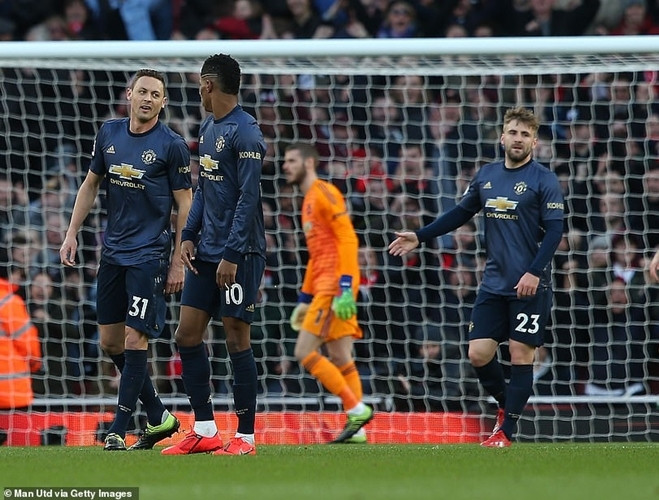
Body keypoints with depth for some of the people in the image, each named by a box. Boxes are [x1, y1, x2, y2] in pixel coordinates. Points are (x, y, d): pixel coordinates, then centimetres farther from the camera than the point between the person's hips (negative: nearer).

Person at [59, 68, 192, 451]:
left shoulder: (172, 145, -8)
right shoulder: (109, 133, 7)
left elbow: (185, 205, -5)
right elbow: (91, 185, 17)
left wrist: (178, 262, -9)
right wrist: (72, 234, 10)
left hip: (150, 256, -6)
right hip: (113, 252, 6)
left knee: (135, 340, -10)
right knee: (110, 341, 8)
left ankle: (118, 431, -5)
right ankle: (159, 418, 22)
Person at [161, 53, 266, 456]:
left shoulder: (245, 132, -14)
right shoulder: (208, 128, 14)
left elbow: (248, 197, -18)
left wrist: (232, 255, -21)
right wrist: (190, 236, 10)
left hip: (238, 254, -9)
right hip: (207, 253, 9)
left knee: (237, 339, -4)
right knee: (188, 334, 7)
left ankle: (246, 436, 4)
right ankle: (205, 430, 14)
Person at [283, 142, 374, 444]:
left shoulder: (324, 193, -7)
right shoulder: (309, 201, 22)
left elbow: (348, 239, -16)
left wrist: (345, 288, -23)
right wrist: (304, 299, 26)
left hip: (335, 286, -10)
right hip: (324, 288, 10)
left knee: (305, 352, -12)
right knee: (340, 360, 5)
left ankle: (357, 409, -12)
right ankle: (356, 429, 2)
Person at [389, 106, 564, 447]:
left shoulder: (544, 180, -6)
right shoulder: (487, 176, 11)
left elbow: (554, 230, -11)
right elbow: (461, 213, 22)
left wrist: (535, 272, -21)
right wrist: (420, 237, 18)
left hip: (529, 287, -5)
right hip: (494, 284, 5)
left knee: (521, 353, -3)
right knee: (478, 353, 0)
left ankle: (506, 431, 4)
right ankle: (506, 403, 26)